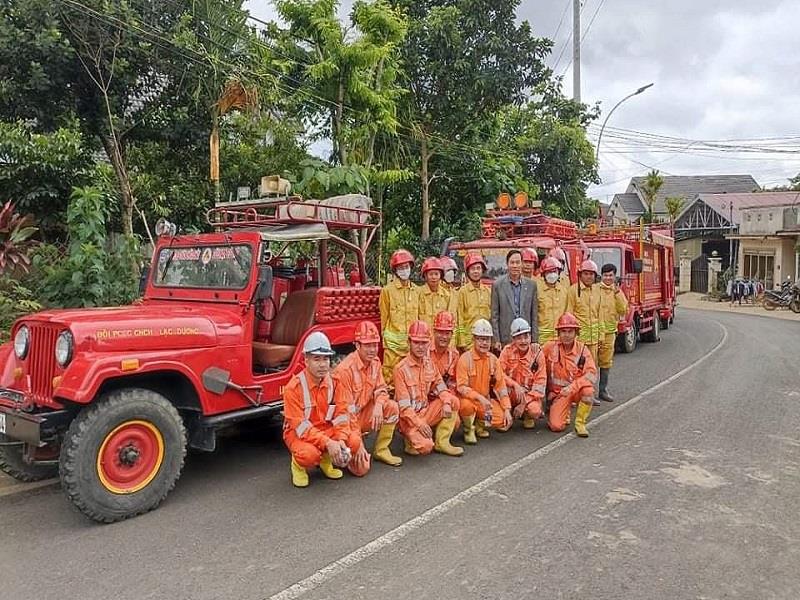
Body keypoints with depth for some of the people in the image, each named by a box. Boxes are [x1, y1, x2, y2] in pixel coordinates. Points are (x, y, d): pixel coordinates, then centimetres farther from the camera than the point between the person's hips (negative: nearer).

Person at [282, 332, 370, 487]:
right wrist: (328, 443, -33)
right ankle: (298, 465, 2)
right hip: (298, 434, -5)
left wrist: (341, 439, -24)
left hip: (327, 429, 5)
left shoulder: (334, 381, -4)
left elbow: (342, 413, -5)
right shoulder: (294, 387, -20)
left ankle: (326, 460, 9)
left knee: (354, 440, -20)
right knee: (309, 454, -37)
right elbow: (299, 425, -24)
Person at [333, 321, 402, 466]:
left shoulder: (375, 362, -2)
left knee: (392, 407, -17)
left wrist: (378, 405, -21)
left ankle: (381, 450, 0)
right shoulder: (345, 369, -25)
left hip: (364, 413, 7)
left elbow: (381, 389, 3)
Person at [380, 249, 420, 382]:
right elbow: (384, 316, 3)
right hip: (393, 340, -3)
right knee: (391, 373, -1)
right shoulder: (387, 290, -2)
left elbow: (418, 315, 14)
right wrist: (385, 336, 5)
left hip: (412, 339, 4)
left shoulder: (416, 290, 10)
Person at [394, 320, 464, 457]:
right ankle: (412, 439, 7)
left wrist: (446, 403, -14)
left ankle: (441, 442, -2)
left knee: (454, 401, -8)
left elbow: (439, 385, 6)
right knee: (426, 446, -28)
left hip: (426, 411, 7)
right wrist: (419, 423, -26)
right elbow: (403, 405, -19)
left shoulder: (429, 362, 4)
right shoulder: (401, 368, -17)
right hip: (409, 417, -7)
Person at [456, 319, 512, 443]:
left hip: (486, 400, 4)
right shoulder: (465, 358, -15)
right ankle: (469, 429, -5)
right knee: (467, 405, -38)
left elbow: (501, 385, 0)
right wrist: (480, 397, -35)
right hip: (469, 399, -4)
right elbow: (461, 387, -20)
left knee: (503, 421, -18)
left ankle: (480, 423, 15)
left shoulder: (493, 359, 0)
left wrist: (507, 409, -8)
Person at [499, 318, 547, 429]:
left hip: (531, 394, 0)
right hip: (512, 393, 0)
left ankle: (528, 416, 8)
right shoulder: (507, 350, -6)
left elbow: (540, 382, -8)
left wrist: (524, 403, -16)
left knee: (534, 411, -32)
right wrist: (515, 385, -29)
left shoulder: (537, 352, -7)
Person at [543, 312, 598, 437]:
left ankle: (580, 423, -10)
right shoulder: (550, 347, -6)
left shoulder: (582, 349, -7)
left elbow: (592, 374, -18)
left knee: (588, 390, -35)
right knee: (556, 426, -19)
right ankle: (564, 413, 19)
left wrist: (572, 387, -27)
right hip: (558, 392, 0)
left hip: (577, 390, 0)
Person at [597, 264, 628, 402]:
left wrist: (617, 293, -10)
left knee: (606, 362, 12)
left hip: (610, 332, 5)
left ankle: (603, 390, 23)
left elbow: (623, 310, 0)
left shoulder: (618, 291, 10)